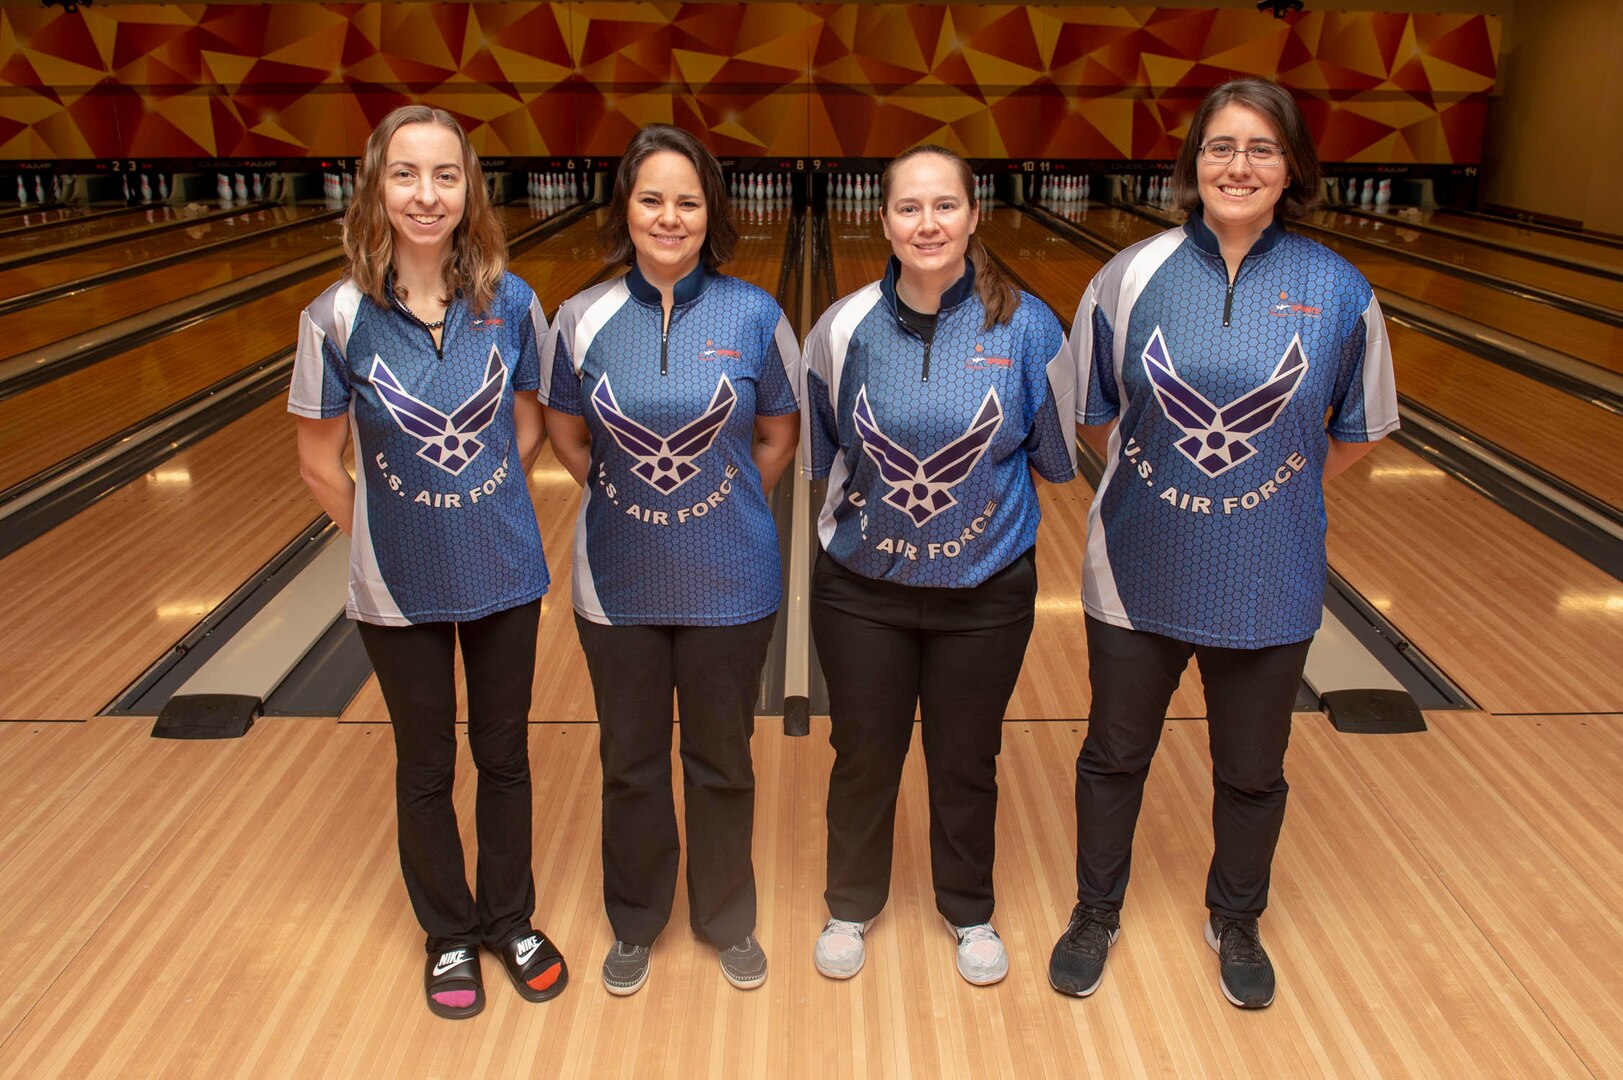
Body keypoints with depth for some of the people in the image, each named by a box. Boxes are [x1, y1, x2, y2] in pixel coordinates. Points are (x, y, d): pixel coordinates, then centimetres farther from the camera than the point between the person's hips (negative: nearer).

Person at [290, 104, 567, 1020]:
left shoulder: (510, 303, -10)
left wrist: (489, 507, 3)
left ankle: (510, 920, 39)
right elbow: (321, 463, -4)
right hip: (401, 590, -1)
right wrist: (387, 536, 0)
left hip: (504, 574, 1)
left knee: (505, 755, 16)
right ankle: (450, 935, 39)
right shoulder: (339, 319, -14)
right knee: (426, 768, 16)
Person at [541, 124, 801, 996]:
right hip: (618, 586, 1)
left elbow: (780, 435, 2)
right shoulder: (583, 319, -7)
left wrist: (724, 508, 2)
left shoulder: (754, 315, -10)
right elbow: (567, 434, 8)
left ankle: (726, 920, 39)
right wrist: (628, 500, 4)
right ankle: (635, 923, 40)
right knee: (630, 763, 17)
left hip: (729, 586, -1)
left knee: (722, 763, 15)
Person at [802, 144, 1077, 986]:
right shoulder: (845, 328, -9)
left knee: (966, 765, 17)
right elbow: (818, 449, 6)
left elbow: (1056, 452, 1)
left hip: (986, 592, 0)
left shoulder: (1025, 327, -12)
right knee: (863, 759, 17)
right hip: (861, 589, 1)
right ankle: (851, 907, 41)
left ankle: (969, 913, 42)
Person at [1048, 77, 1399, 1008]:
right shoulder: (1133, 276, -8)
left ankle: (1237, 921, 45)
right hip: (1139, 572, 0)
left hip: (1267, 583, 0)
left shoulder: (1338, 291, -8)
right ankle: (1097, 911, 41)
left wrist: (1271, 489, 0)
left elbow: (1359, 431, 5)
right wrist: (1161, 479, 0)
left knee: (1252, 773, 18)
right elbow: (1091, 413, 3)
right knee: (1115, 756, 17)